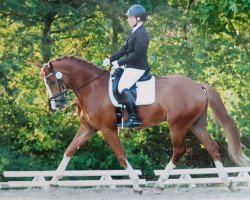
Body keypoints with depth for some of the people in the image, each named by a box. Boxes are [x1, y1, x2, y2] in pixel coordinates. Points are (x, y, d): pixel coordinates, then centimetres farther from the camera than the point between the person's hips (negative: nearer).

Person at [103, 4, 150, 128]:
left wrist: (120, 63, -21)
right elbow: (125, 49, 19)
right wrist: (110, 60, 12)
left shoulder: (141, 33, -16)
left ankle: (134, 118, -23)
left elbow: (137, 54, -23)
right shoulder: (135, 32, 15)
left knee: (122, 87, -24)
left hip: (138, 68, -11)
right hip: (131, 66, 11)